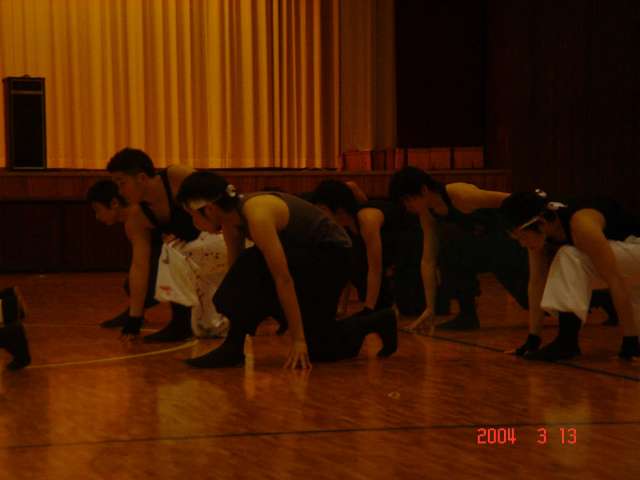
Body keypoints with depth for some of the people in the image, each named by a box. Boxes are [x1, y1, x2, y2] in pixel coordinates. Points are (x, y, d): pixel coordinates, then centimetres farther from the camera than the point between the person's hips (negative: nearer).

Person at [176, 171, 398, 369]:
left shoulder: (257, 215, -34)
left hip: (330, 255, -10)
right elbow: (235, 274, 1)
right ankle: (380, 322, 28)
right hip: (308, 256, 10)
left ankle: (233, 348, -19)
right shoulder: (231, 220, -6)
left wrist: (298, 339, -34)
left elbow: (284, 280, -35)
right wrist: (237, 328, 2)